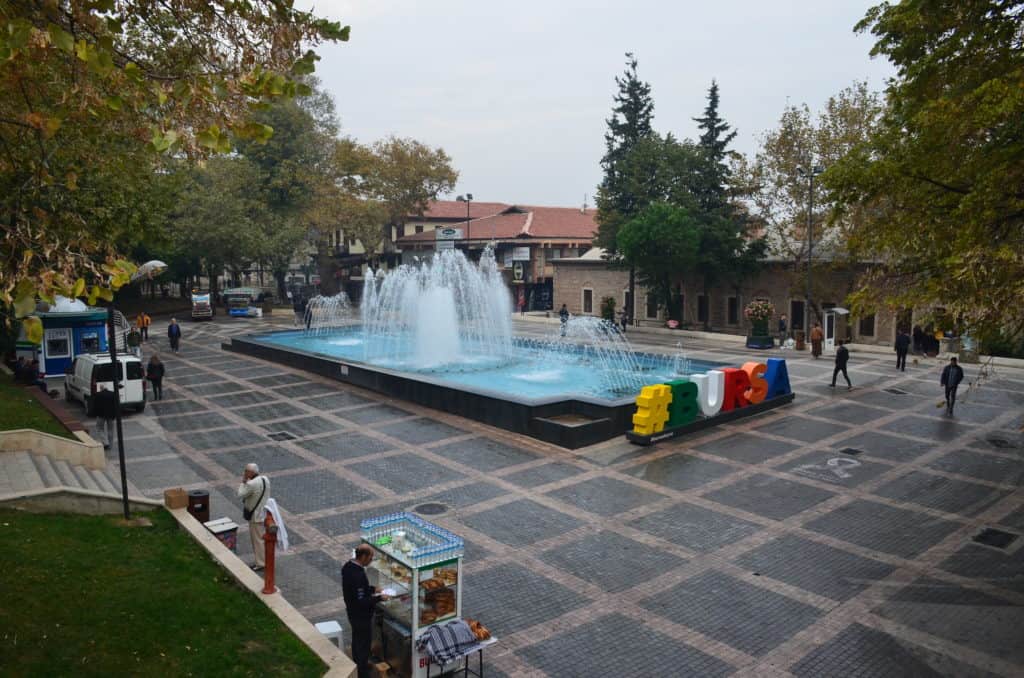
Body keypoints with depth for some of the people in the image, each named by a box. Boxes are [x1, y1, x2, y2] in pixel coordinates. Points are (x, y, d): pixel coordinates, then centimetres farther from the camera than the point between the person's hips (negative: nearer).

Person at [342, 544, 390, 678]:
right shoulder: (358, 575, -34)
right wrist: (379, 597, -20)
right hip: (361, 615, -9)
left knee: (356, 639, 27)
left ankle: (357, 665, 46)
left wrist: (372, 589, 8)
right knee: (363, 644, 8)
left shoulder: (348, 566, -4)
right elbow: (361, 601, -30)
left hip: (352, 611, 9)